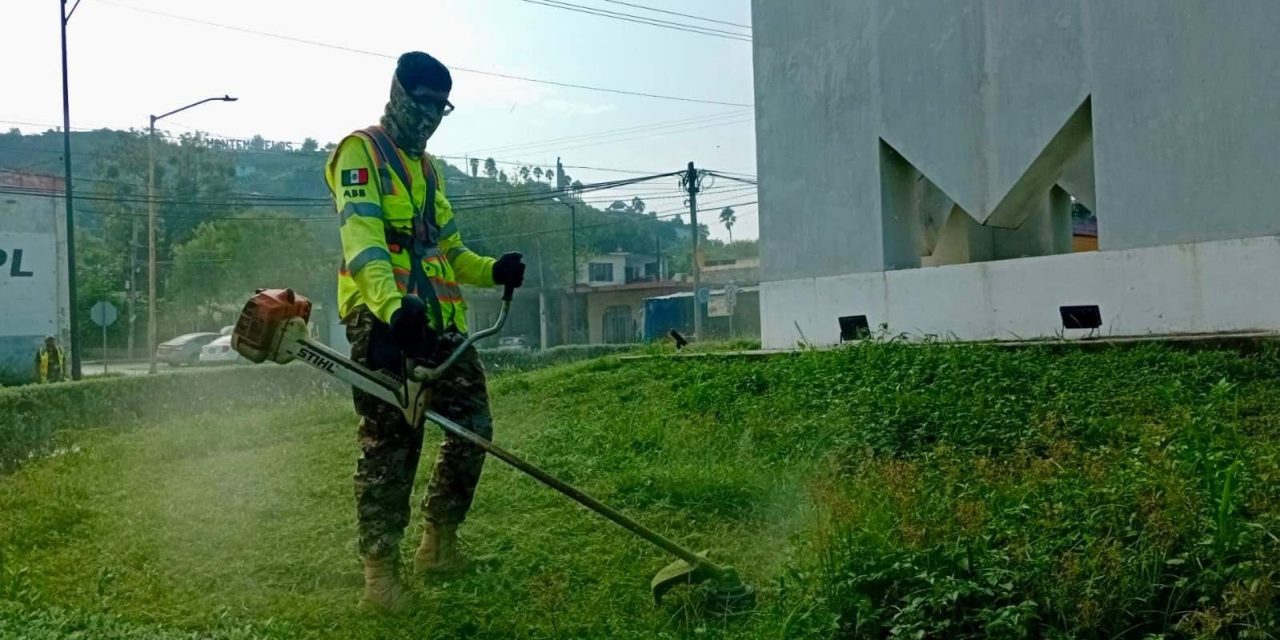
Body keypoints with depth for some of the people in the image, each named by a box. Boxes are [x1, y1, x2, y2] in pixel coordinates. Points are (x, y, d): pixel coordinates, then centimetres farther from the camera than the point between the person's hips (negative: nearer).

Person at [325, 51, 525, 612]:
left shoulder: (429, 169, 25)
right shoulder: (360, 152, -1)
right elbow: (361, 236, -17)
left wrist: (492, 271, 2)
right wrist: (391, 303, -34)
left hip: (439, 320, 8)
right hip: (383, 317, -8)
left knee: (472, 426, 5)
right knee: (391, 441, -9)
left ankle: (440, 540, 22)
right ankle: (380, 570, -3)